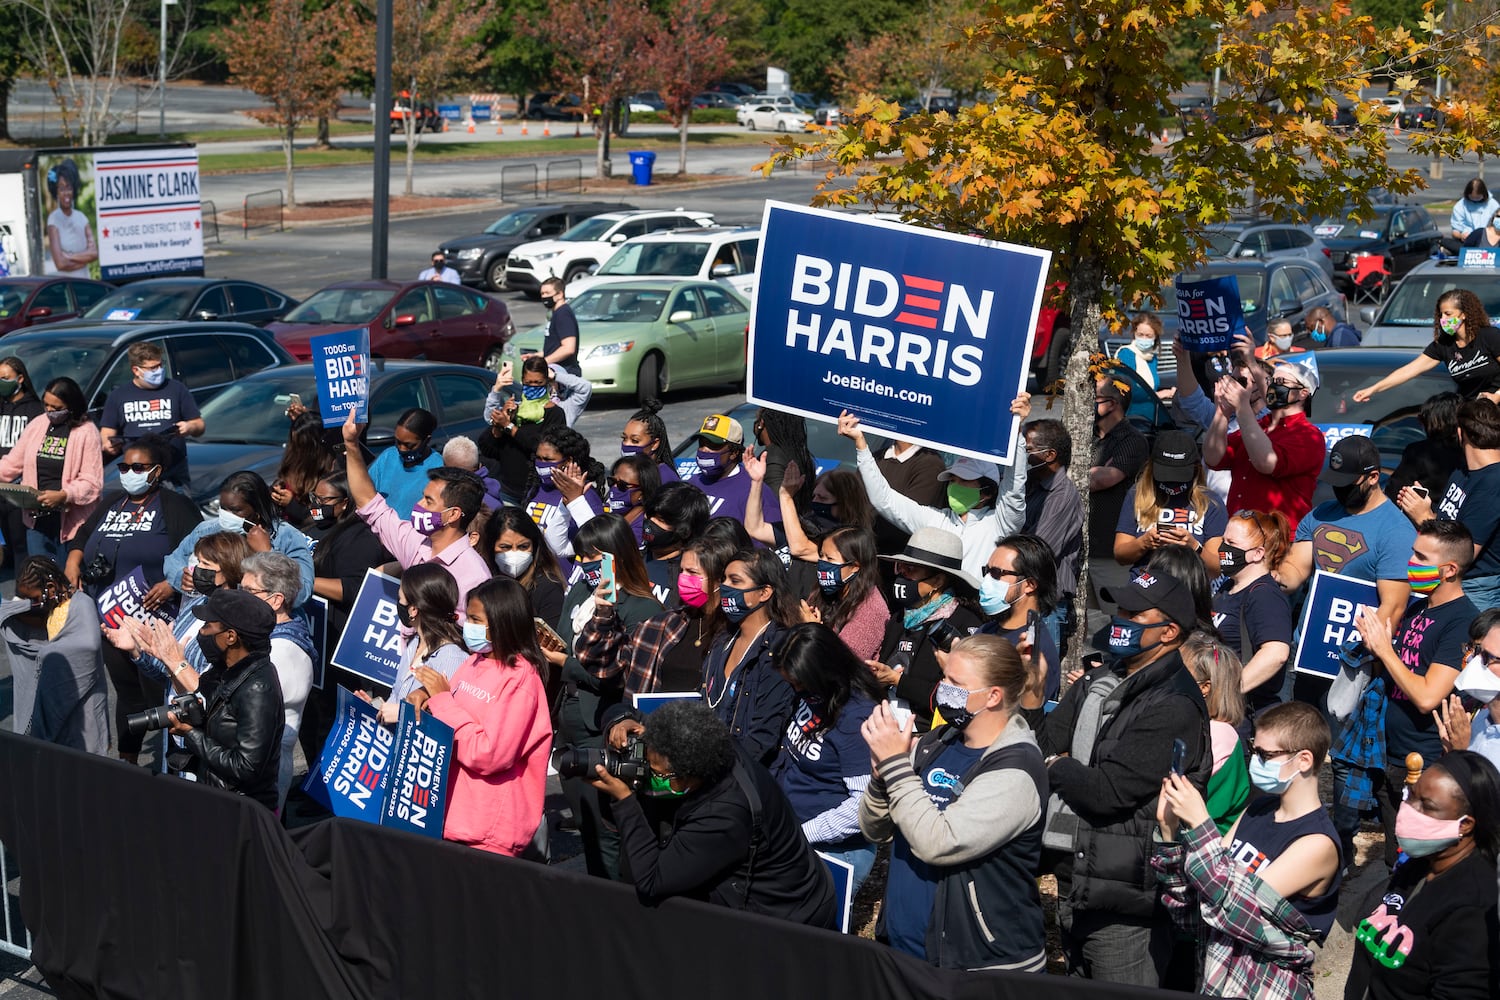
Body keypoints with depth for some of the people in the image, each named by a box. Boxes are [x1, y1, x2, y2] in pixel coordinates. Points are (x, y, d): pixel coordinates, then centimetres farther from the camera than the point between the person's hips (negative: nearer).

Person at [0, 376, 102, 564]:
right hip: (37, 518, 5)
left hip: (71, 520, -5)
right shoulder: (36, 425, 7)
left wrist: (63, 495, -28)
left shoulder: (86, 432, -9)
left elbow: (92, 482, -14)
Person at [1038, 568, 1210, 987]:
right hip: (1074, 881, 9)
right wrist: (1071, 767, -10)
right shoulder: (1102, 679, 12)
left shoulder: (1173, 708, -18)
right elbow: (1045, 741, 9)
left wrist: (1056, 767, -6)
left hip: (1122, 903, -9)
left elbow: (1107, 792, -22)